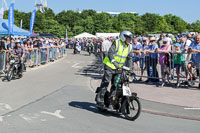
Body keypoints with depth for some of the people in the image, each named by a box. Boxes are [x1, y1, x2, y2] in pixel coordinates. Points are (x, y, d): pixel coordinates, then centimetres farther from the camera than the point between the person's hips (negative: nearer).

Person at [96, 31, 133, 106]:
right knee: (105, 82, -9)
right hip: (110, 66, -6)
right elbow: (110, 52, -18)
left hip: (119, 68, 6)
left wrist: (130, 68, 6)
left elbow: (129, 58, 14)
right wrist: (114, 62, -29)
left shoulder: (129, 47, 8)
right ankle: (100, 98, -6)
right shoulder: (116, 43, -10)